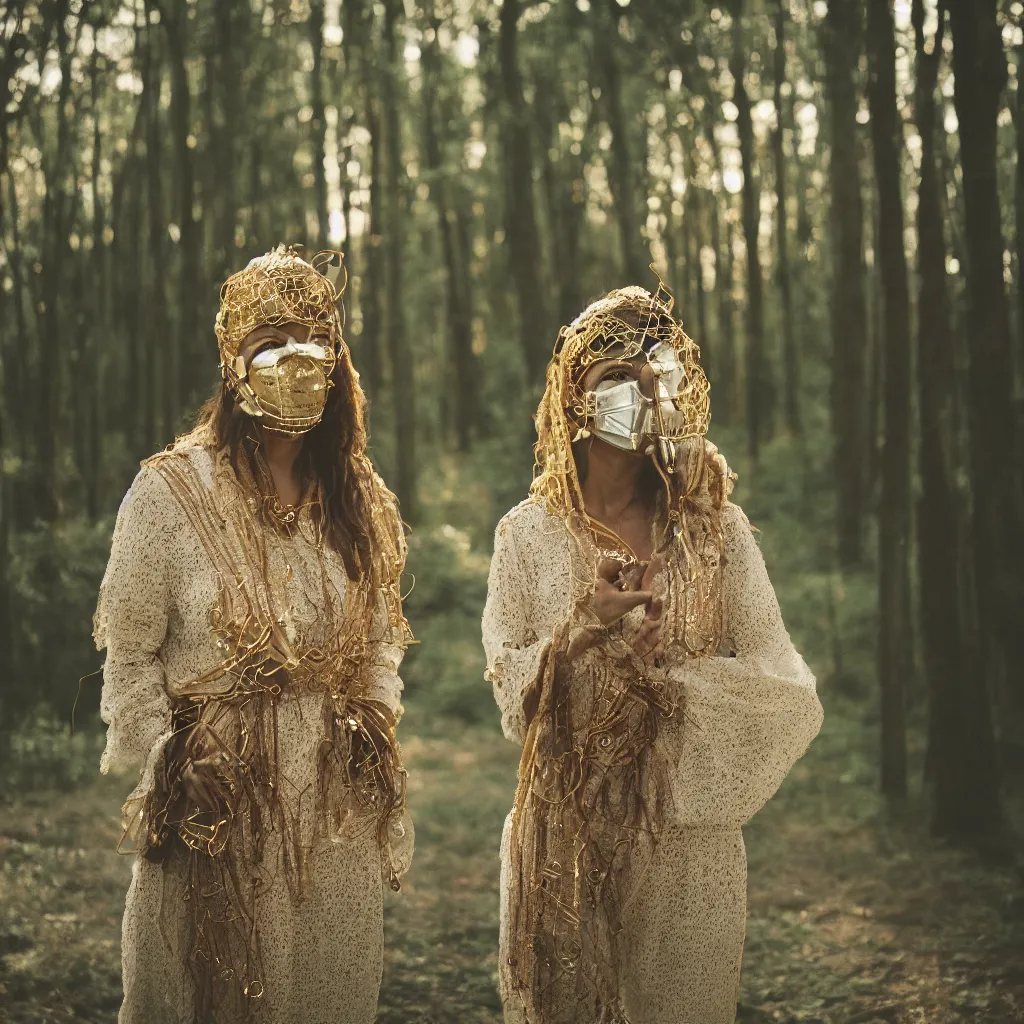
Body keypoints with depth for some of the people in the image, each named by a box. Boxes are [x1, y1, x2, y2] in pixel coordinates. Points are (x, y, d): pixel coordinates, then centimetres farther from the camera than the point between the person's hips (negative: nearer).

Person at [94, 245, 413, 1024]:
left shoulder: (361, 503, 6)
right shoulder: (170, 493, -8)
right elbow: (130, 653, -4)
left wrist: (375, 731, 4)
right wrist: (164, 766, -8)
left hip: (337, 806, 4)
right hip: (218, 801, -4)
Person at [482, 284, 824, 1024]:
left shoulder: (715, 529, -1)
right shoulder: (530, 533, 0)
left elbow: (782, 689, -5)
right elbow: (511, 687, -4)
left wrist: (668, 683, -16)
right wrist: (585, 629, -19)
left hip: (684, 831, 0)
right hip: (563, 829, 1)